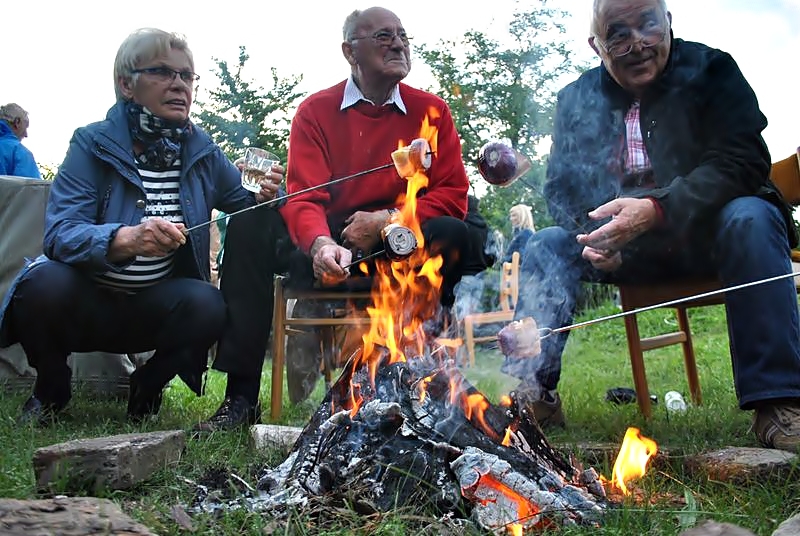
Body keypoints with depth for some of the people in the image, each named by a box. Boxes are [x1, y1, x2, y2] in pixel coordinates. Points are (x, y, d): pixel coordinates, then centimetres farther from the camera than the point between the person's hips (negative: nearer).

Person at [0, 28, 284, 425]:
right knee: (46, 283, -33)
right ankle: (51, 390, 1)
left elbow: (242, 205, 13)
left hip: (154, 309, 2)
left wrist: (262, 199, -13)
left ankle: (147, 388, 5)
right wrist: (126, 238, -42)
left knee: (208, 306, -28)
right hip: (85, 302, -1)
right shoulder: (93, 143, -10)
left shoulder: (202, 151, 1)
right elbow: (60, 232, -21)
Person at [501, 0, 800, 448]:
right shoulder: (577, 99, 3)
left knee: (750, 218, -33)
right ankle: (533, 394, -12)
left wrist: (657, 209, -33)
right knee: (546, 246, -15)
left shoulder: (711, 69, -6)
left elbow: (743, 160, -17)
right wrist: (592, 233, -21)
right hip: (623, 248, 3)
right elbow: (562, 185, 3)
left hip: (709, 230, -3)